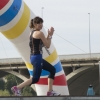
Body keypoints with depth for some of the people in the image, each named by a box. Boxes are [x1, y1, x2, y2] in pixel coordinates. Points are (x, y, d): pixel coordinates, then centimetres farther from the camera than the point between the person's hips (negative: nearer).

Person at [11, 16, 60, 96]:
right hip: (37, 57, -10)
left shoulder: (32, 33, 15)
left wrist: (49, 35, 13)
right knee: (35, 78, -7)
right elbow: (47, 45, -8)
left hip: (33, 57, 10)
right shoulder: (40, 33, -13)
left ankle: (50, 91, 15)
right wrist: (50, 35, 1)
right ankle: (17, 88, -8)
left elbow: (43, 44, 21)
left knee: (52, 70, 16)